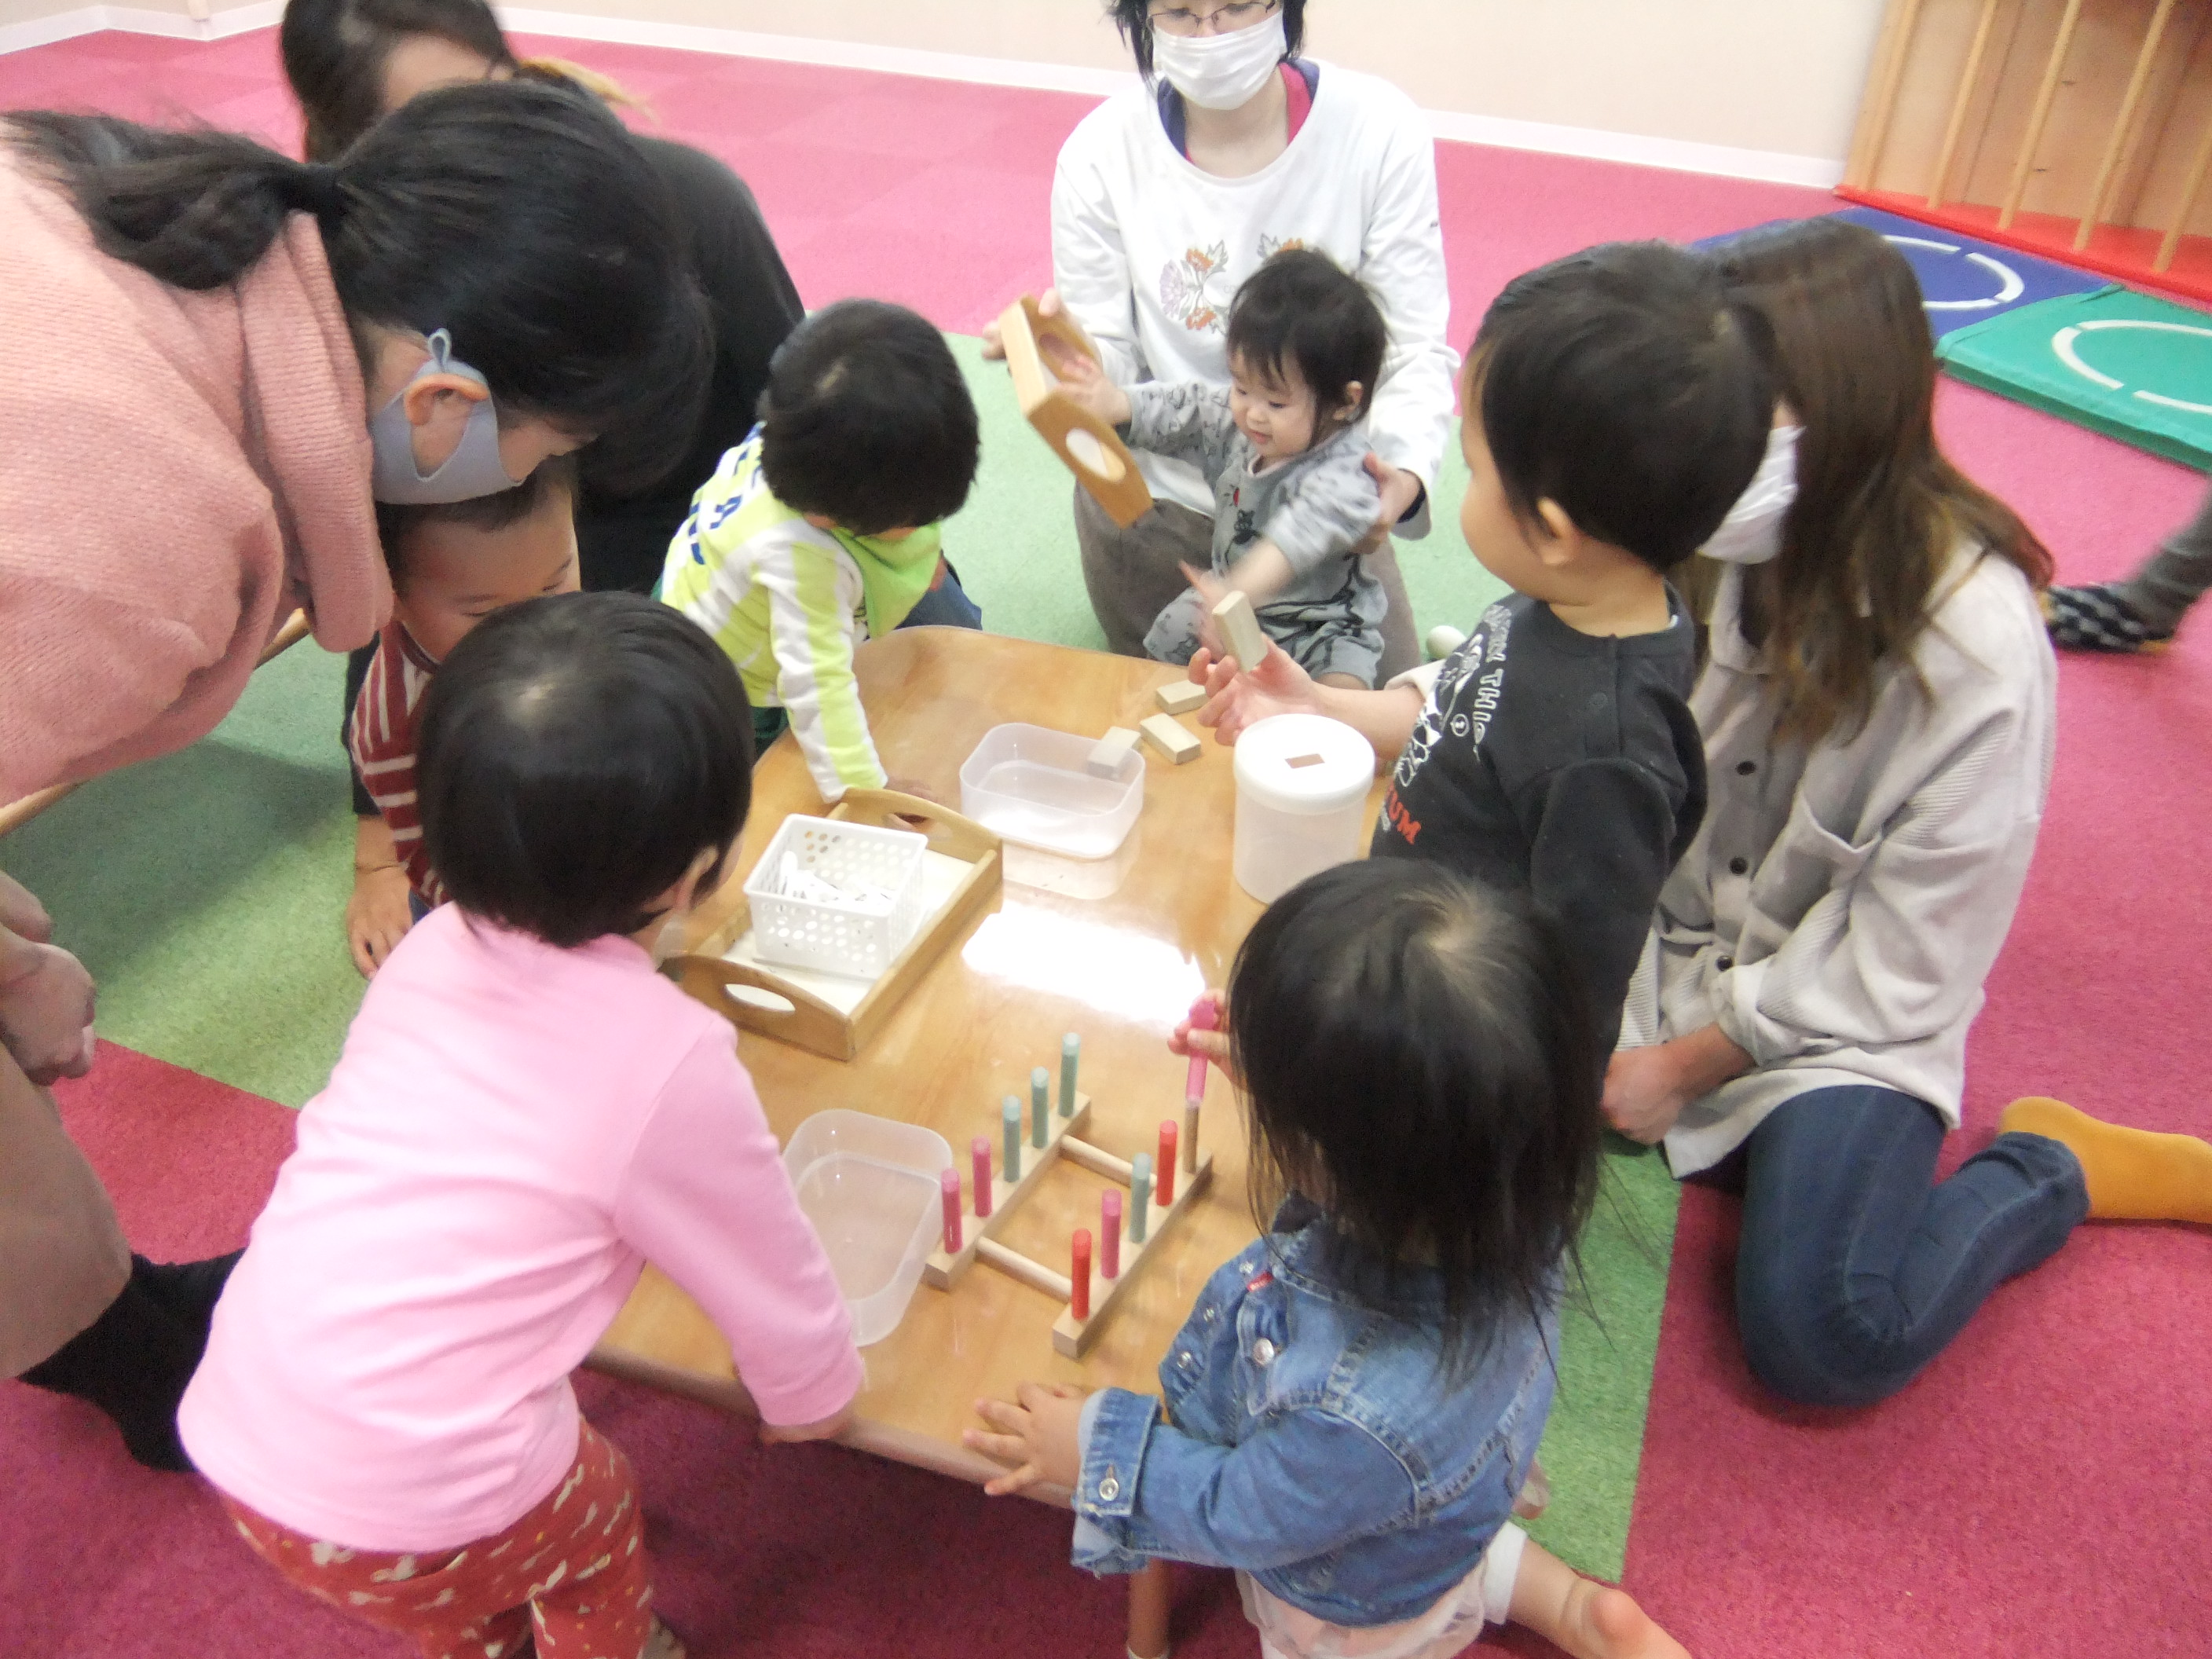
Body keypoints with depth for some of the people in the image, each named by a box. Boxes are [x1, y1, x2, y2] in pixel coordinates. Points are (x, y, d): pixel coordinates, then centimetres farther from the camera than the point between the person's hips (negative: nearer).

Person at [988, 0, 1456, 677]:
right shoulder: (1102, 151, -14)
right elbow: (1106, 363, -12)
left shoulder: (1377, 129, -16)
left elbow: (1416, 348, -15)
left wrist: (1403, 471, -36)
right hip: (1152, 500, 0)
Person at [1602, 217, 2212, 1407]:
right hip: (1666, 940, 5)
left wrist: (1692, 1062, -14)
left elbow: (1901, 966, -17)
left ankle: (2050, 1170, 10)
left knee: (1822, 1337, -21)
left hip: (1837, 1019, -5)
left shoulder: (1978, 653, -24)